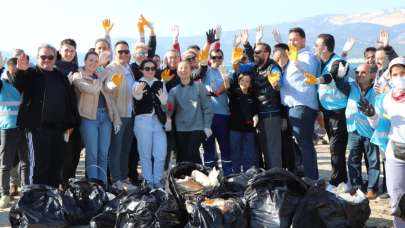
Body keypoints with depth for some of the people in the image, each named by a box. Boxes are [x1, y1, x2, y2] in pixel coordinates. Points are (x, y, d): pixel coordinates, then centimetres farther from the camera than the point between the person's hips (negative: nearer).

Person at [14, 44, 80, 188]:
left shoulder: (61, 77, 17)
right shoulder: (31, 74, 2)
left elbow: (71, 100, 17)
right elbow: (16, 88, -16)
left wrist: (71, 123, 10)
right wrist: (20, 72, -34)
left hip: (58, 128, 5)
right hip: (38, 127, -5)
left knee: (56, 164, 9)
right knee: (39, 165, -3)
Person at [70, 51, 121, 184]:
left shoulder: (101, 77, 21)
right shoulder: (78, 76, 2)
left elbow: (109, 99, 17)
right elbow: (92, 89, -17)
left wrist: (116, 118, 9)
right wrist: (101, 78, 1)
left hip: (105, 116, 5)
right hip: (89, 118, -5)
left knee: (103, 154, 5)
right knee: (92, 154, -6)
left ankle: (103, 184, 10)